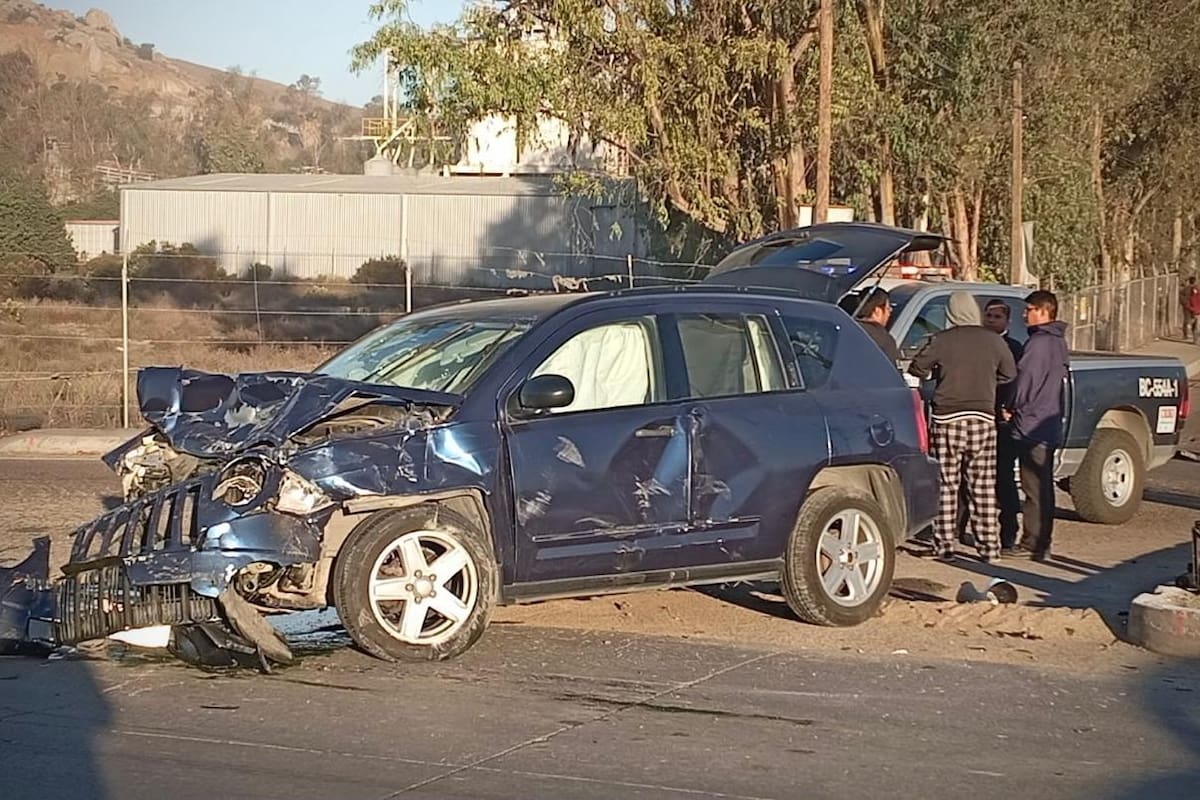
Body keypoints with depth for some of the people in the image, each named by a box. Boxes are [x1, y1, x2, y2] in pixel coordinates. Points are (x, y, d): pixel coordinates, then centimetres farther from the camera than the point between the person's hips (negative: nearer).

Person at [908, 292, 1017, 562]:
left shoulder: (942, 340, -5)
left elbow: (917, 368, 3)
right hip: (983, 419, 2)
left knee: (947, 486, 3)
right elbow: (1010, 373, 12)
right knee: (984, 487, 7)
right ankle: (988, 546, 8)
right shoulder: (992, 340, 2)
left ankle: (944, 545, 2)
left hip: (948, 420, -2)